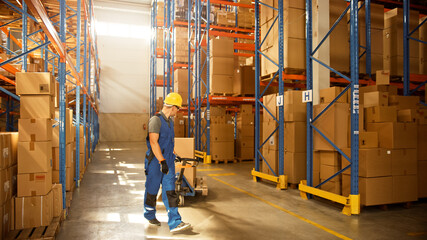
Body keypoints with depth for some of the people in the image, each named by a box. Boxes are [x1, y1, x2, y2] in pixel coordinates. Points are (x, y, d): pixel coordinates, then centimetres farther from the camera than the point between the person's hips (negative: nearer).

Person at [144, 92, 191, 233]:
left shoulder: (170, 121, 12)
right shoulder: (155, 120, -16)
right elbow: (153, 142, -24)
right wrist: (162, 161, -28)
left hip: (168, 162, 7)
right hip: (155, 162, -7)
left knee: (170, 192, 0)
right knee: (152, 191, 11)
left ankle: (175, 223, -3)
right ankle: (150, 214, 35)